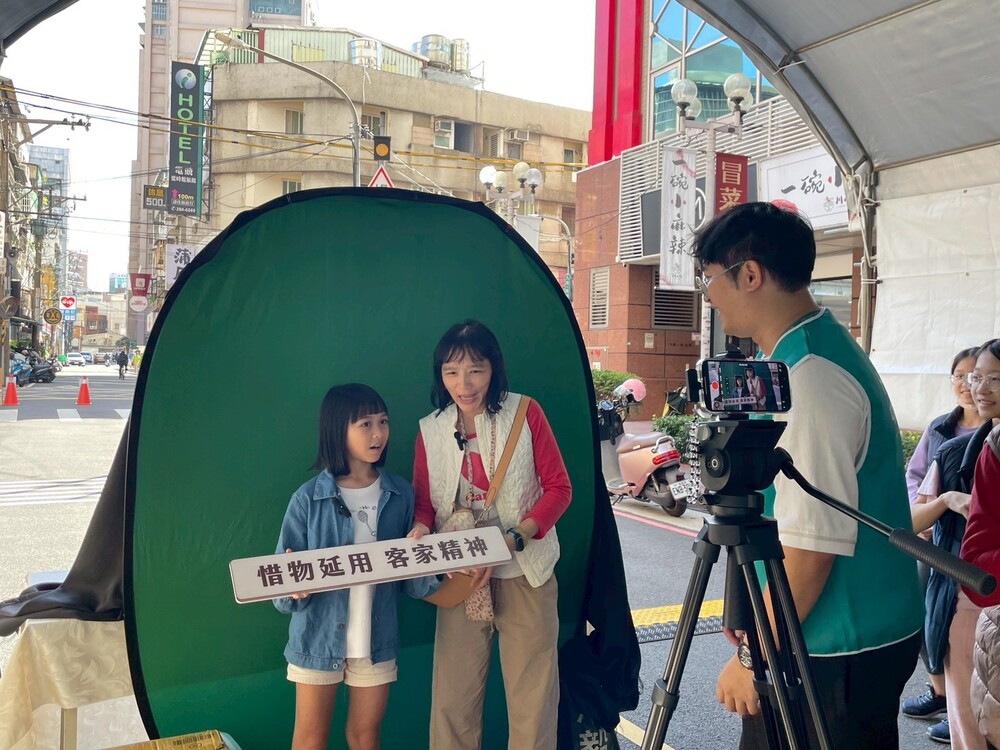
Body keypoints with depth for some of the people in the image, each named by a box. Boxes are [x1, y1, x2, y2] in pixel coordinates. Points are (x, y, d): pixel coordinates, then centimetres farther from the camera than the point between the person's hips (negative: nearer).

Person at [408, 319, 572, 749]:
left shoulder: (524, 412, -4)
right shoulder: (430, 430, 2)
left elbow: (558, 487, -4)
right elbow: (424, 502, 8)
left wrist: (514, 539, -16)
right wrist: (421, 529, -15)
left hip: (524, 573, -2)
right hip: (461, 577, 2)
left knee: (532, 694, 4)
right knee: (452, 694, 5)